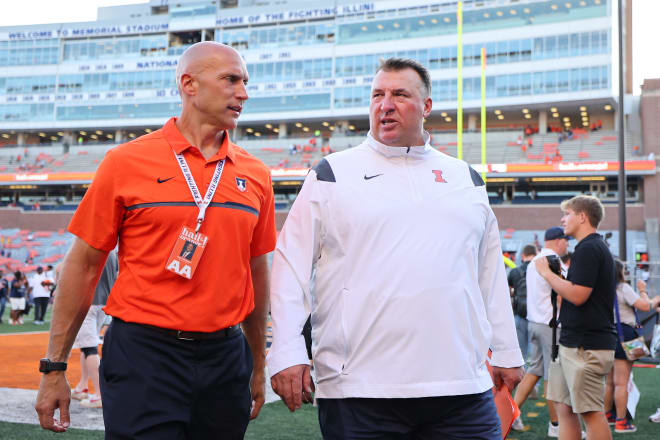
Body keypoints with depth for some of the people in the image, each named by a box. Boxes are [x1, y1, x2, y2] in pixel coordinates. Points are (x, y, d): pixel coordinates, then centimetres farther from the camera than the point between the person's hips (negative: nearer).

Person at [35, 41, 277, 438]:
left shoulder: (255, 174, 8)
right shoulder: (127, 162, -3)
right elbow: (83, 265, 0)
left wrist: (258, 366, 18)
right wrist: (54, 367, 0)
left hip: (225, 358, 4)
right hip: (143, 355, -4)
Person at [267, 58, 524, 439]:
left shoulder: (466, 179, 17)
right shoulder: (332, 174, 6)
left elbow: (491, 273, 20)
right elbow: (292, 267, 0)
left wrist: (507, 353, 18)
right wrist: (287, 353, -9)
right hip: (358, 387, -2)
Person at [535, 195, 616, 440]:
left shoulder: (589, 249, -14)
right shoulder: (595, 247, 19)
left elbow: (577, 295, -22)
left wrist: (546, 272, -11)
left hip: (585, 346, -11)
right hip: (571, 342, 11)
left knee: (591, 412, -5)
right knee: (564, 407, 12)